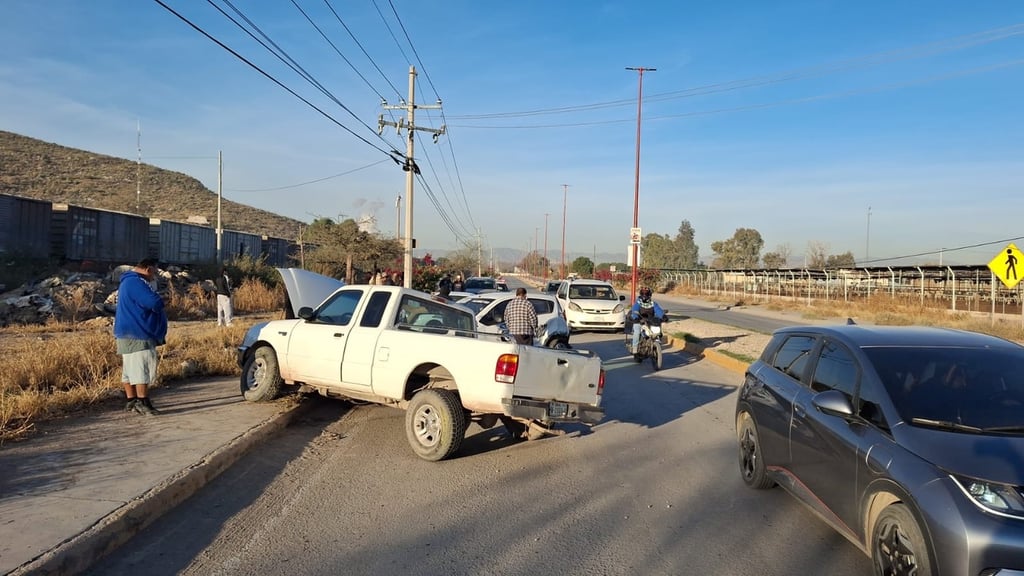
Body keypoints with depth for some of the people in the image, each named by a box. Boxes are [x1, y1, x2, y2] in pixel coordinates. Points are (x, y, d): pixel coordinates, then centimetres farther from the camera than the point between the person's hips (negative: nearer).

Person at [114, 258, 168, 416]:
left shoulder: (128, 281, 20)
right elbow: (155, 303, -24)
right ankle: (142, 403, -7)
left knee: (129, 369, 12)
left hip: (127, 334, 11)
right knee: (142, 369, -9)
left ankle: (131, 402, 17)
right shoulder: (136, 282, -16)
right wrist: (159, 299, -3)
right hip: (136, 335, -11)